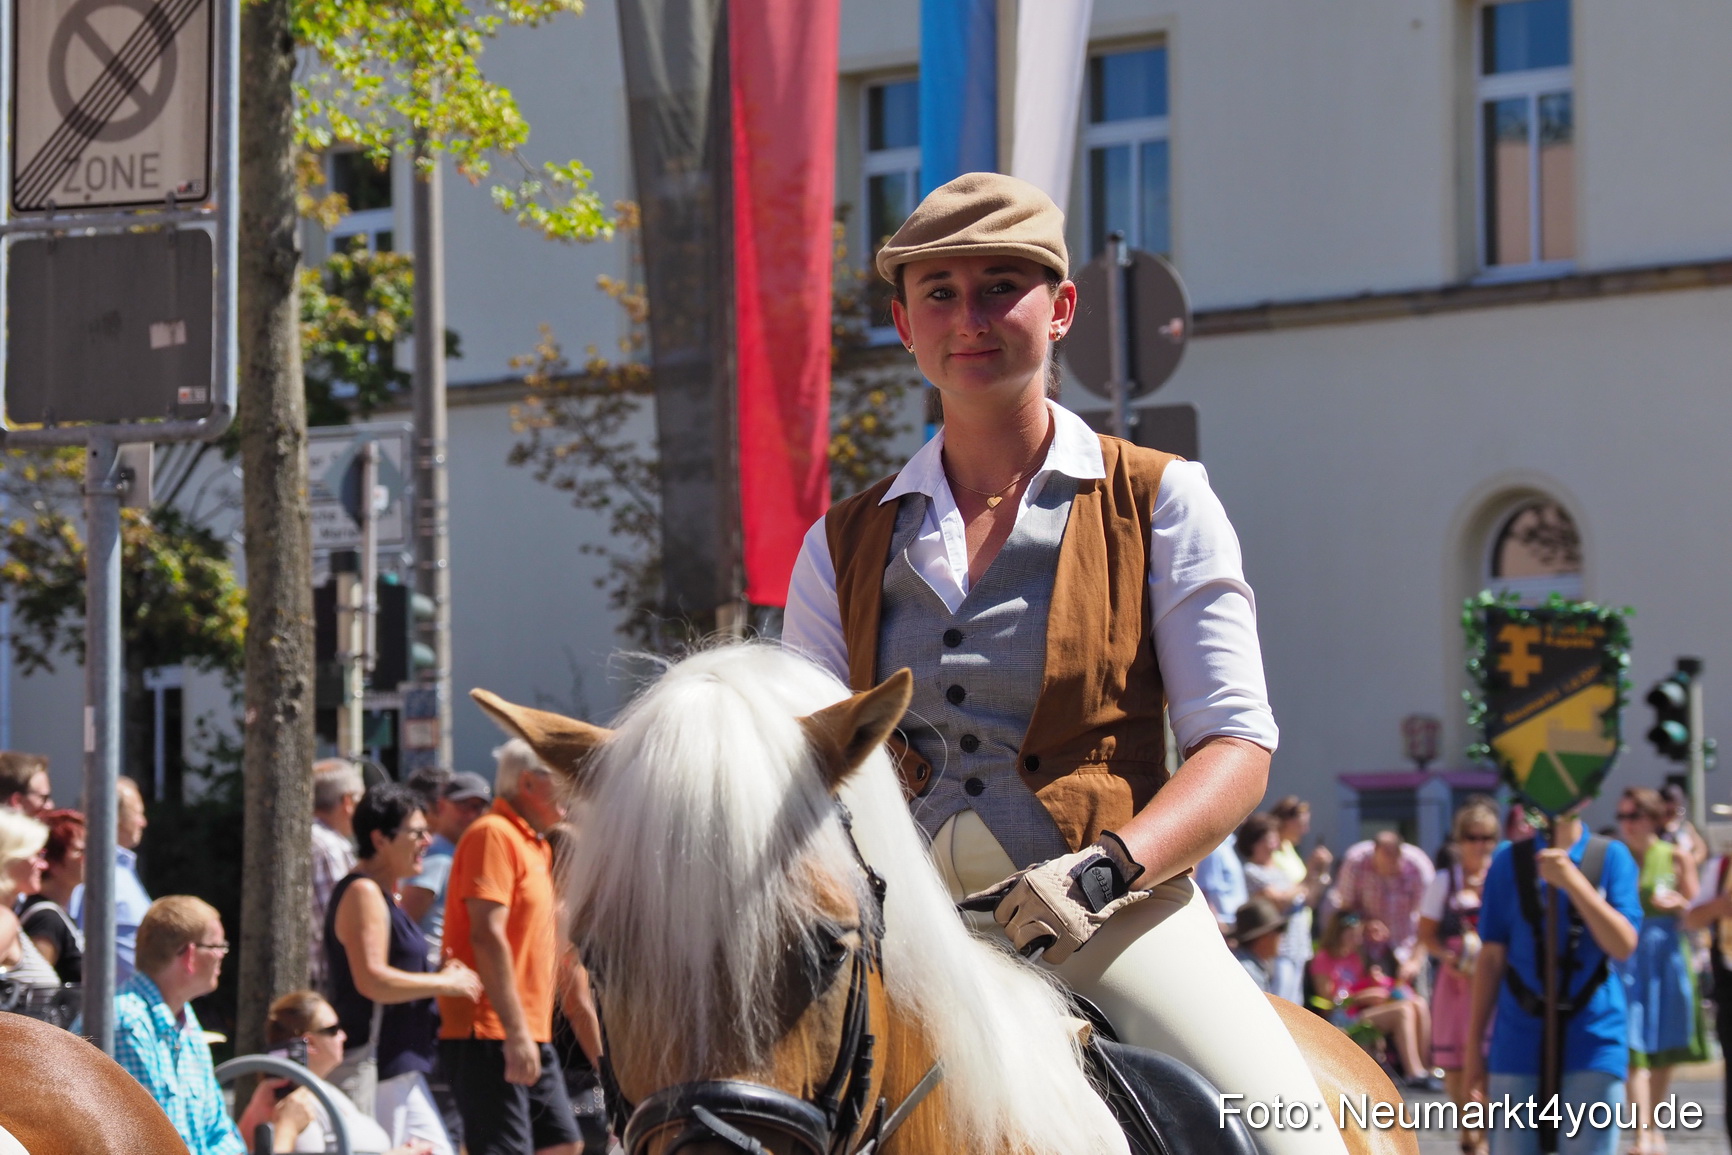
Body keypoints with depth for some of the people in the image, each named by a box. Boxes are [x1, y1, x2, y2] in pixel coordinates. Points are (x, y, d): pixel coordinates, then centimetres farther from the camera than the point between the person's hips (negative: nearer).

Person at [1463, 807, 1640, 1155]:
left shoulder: (1611, 857, 2)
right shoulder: (1510, 862, 7)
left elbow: (1624, 945, -9)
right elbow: (1491, 958, 8)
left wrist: (1573, 882, -20)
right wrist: (1473, 1043, 7)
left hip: (1592, 1043, -1)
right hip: (1519, 1042, 1)